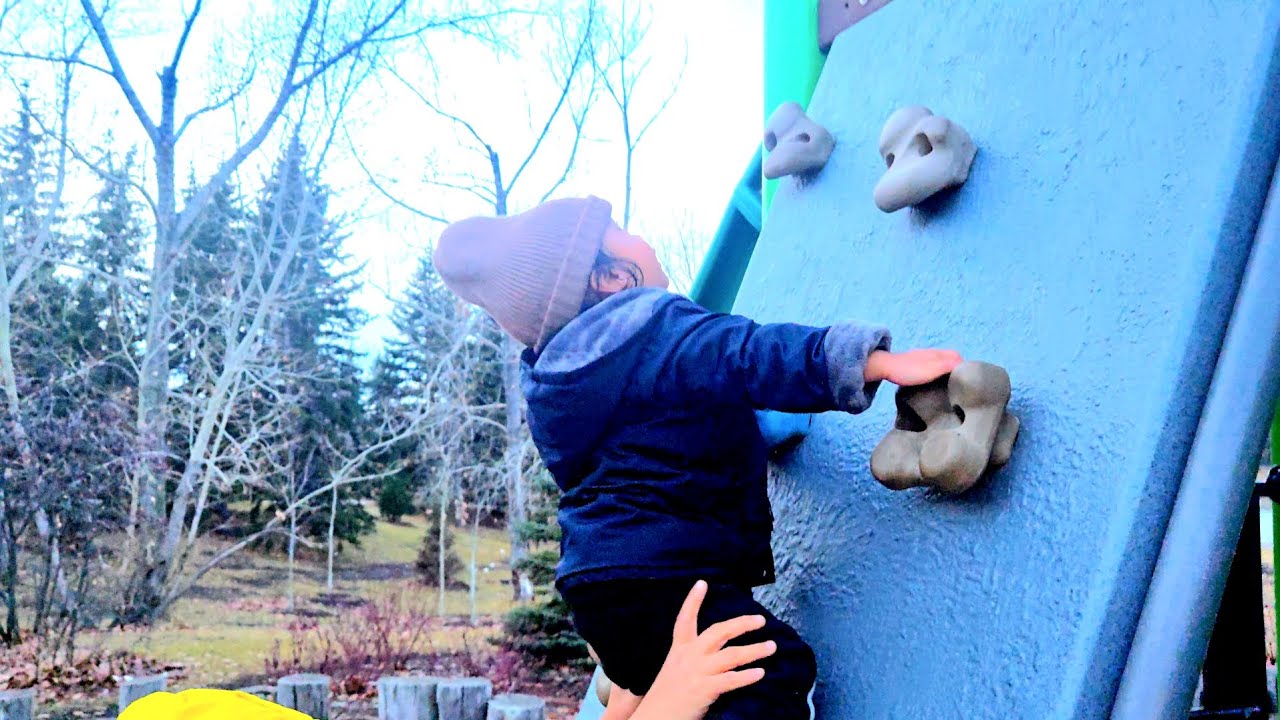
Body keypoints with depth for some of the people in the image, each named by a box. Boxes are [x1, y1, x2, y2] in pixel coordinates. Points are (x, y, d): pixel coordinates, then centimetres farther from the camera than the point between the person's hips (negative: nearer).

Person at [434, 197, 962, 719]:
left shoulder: (559, 369, 15)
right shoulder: (649, 328, -14)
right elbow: (755, 360, -26)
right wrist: (879, 361, -28)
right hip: (656, 580, -10)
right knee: (778, 671, -15)